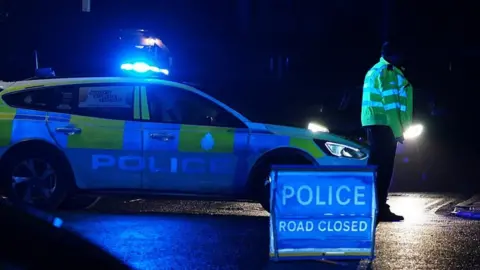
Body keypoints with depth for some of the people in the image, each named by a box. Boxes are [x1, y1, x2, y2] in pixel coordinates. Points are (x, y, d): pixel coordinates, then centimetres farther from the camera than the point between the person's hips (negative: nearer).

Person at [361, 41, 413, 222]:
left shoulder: (375, 70, 20)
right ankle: (380, 209, -9)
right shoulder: (388, 72, -12)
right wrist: (398, 131, -18)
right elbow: (390, 104, -18)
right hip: (383, 124, -10)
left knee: (376, 166, 12)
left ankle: (375, 207, 17)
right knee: (383, 167, -9)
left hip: (373, 123, 10)